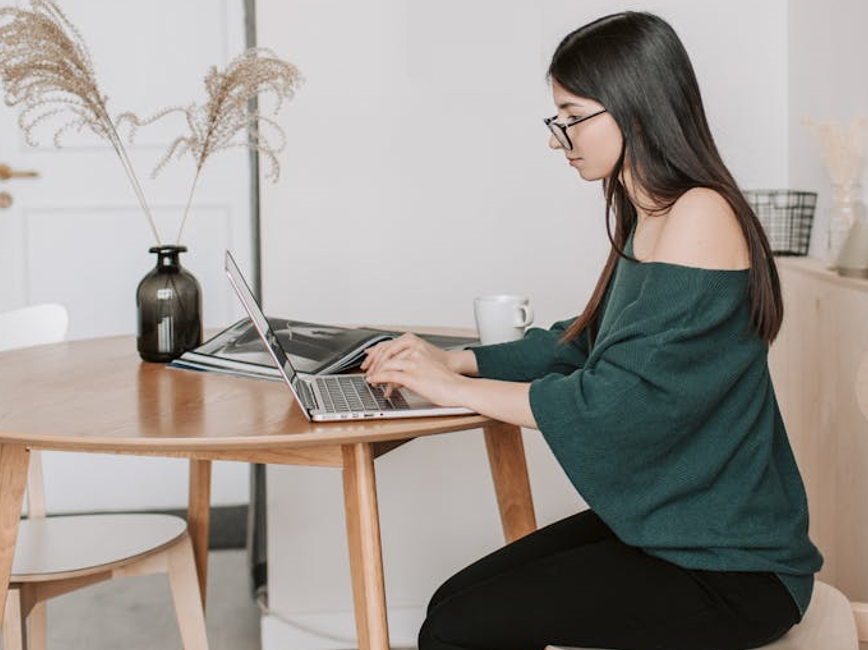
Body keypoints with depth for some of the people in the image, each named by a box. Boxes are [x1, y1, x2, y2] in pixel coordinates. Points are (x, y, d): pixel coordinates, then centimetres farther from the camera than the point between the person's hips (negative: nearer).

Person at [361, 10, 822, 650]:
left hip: (727, 569, -9)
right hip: (656, 523, 9)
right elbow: (585, 344, 19)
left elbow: (615, 403, -23)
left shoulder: (700, 218, -20)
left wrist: (456, 387, -14)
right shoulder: (647, 220, 11)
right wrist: (456, 359, 9)